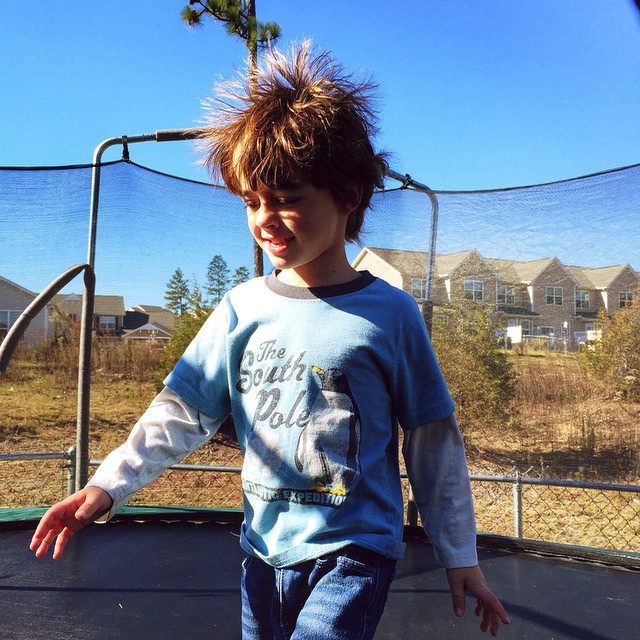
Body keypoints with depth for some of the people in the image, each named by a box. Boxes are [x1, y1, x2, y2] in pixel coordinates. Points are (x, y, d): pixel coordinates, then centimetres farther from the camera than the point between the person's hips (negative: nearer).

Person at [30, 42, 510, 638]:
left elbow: (432, 442, -3)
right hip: (265, 549, 4)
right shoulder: (243, 308, -2)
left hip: (354, 550, -3)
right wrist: (107, 485, -8)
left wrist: (460, 558, 3)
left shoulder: (389, 313, -10)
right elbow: (182, 413, 2)